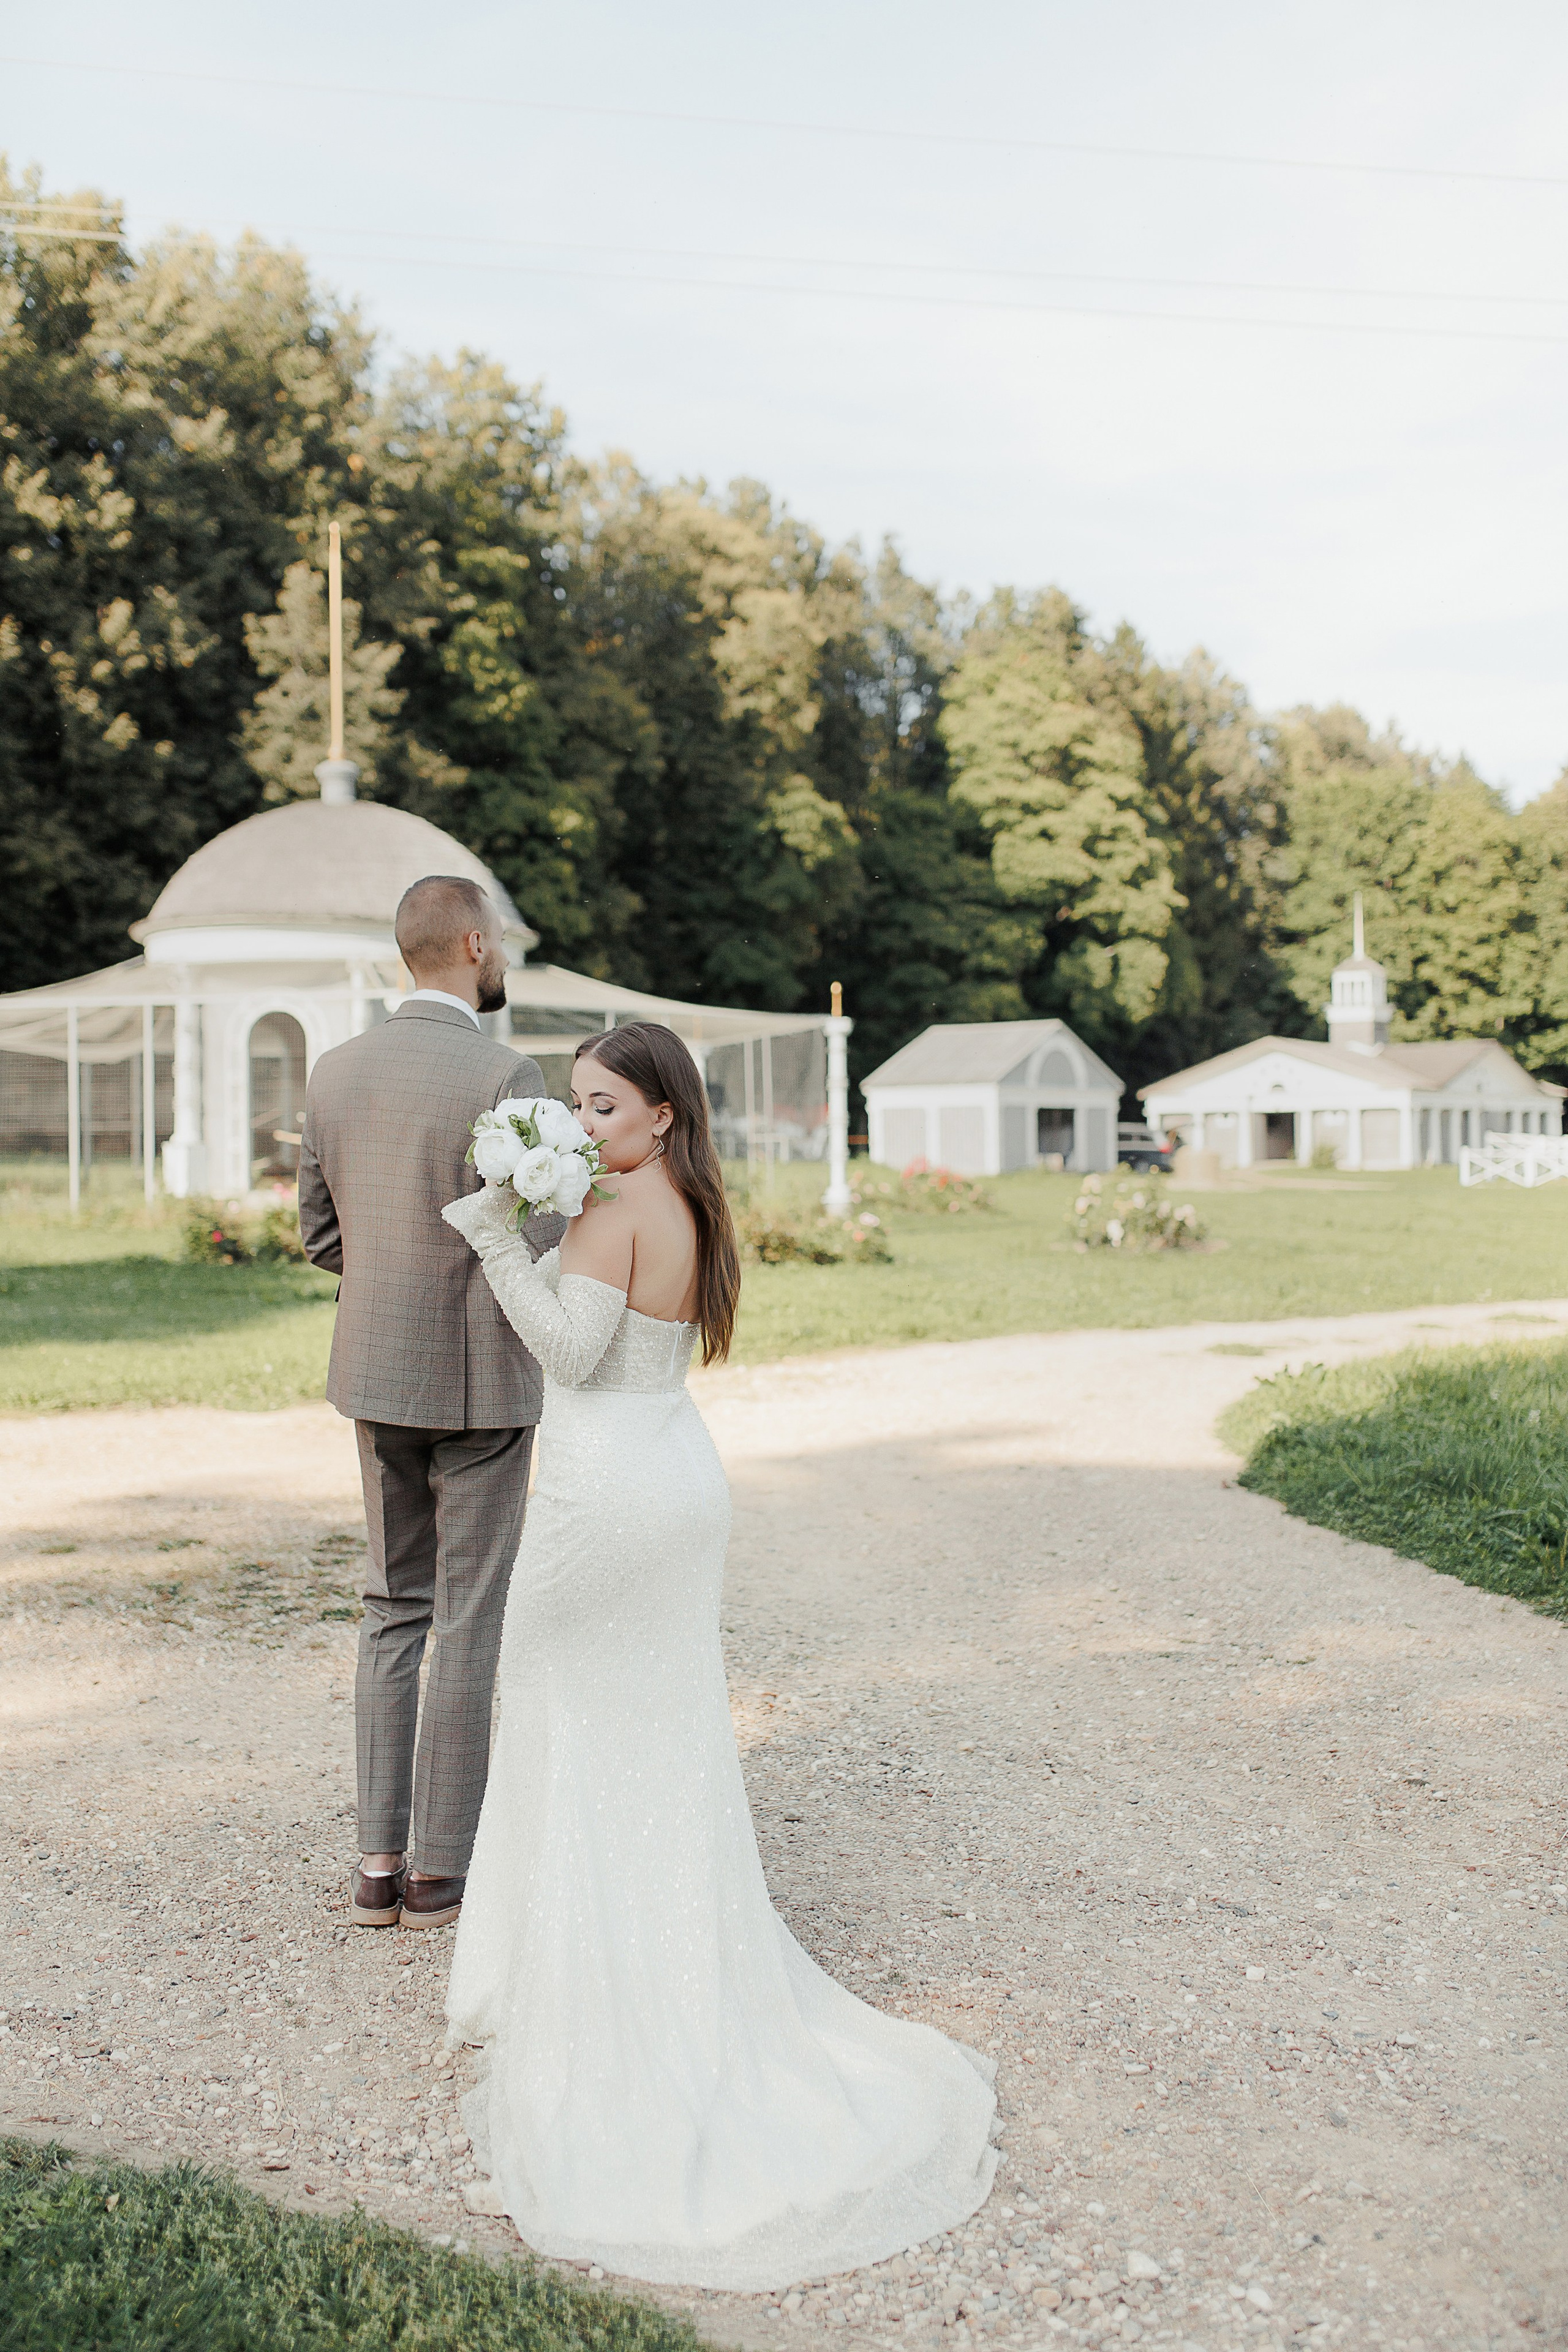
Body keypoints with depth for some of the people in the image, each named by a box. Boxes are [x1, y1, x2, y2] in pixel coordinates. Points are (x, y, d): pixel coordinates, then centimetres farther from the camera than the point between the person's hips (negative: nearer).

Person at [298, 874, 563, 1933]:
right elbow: (542, 1255, -19)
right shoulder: (506, 1075, -17)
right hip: (478, 1379, -6)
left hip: (375, 1374, 6)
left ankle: (380, 1863, 20)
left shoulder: (337, 1071, 3)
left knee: (395, 1610, 16)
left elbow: (323, 1237, 8)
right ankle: (444, 1867, 15)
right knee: (471, 1620, 5)